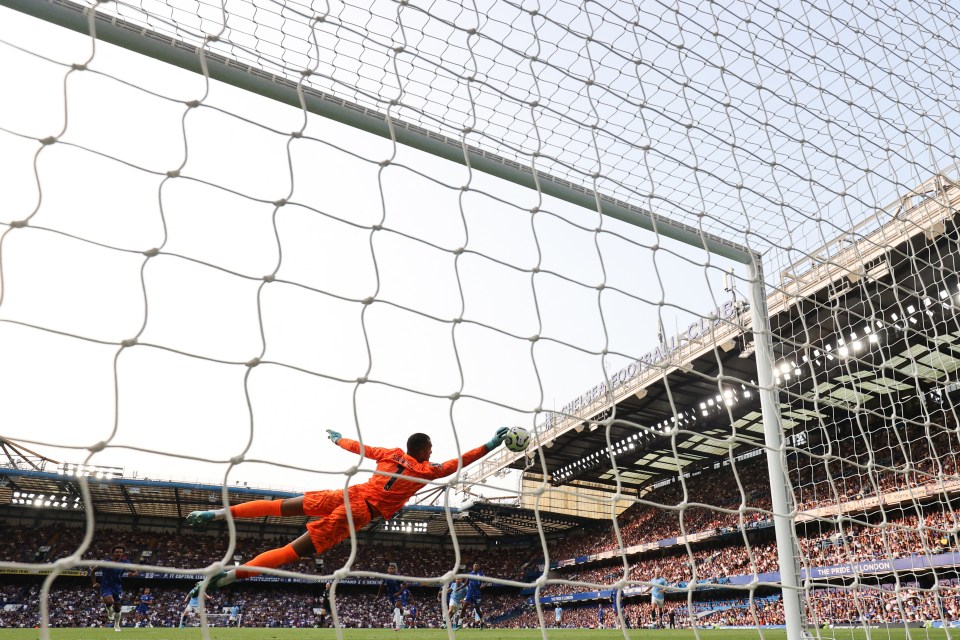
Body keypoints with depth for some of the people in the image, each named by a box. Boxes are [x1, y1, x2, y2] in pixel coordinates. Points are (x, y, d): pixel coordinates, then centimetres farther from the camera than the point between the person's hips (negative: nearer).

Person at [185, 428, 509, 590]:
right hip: (360, 512, -5)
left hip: (348, 494, 5)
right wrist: (490, 444, 5)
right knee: (297, 550, -7)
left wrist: (337, 438, 41)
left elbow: (359, 447, 23)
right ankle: (231, 574, -15)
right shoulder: (425, 470, 1)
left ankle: (219, 512, 5)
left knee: (283, 506, 12)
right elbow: (457, 463, -2)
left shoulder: (392, 453, 14)